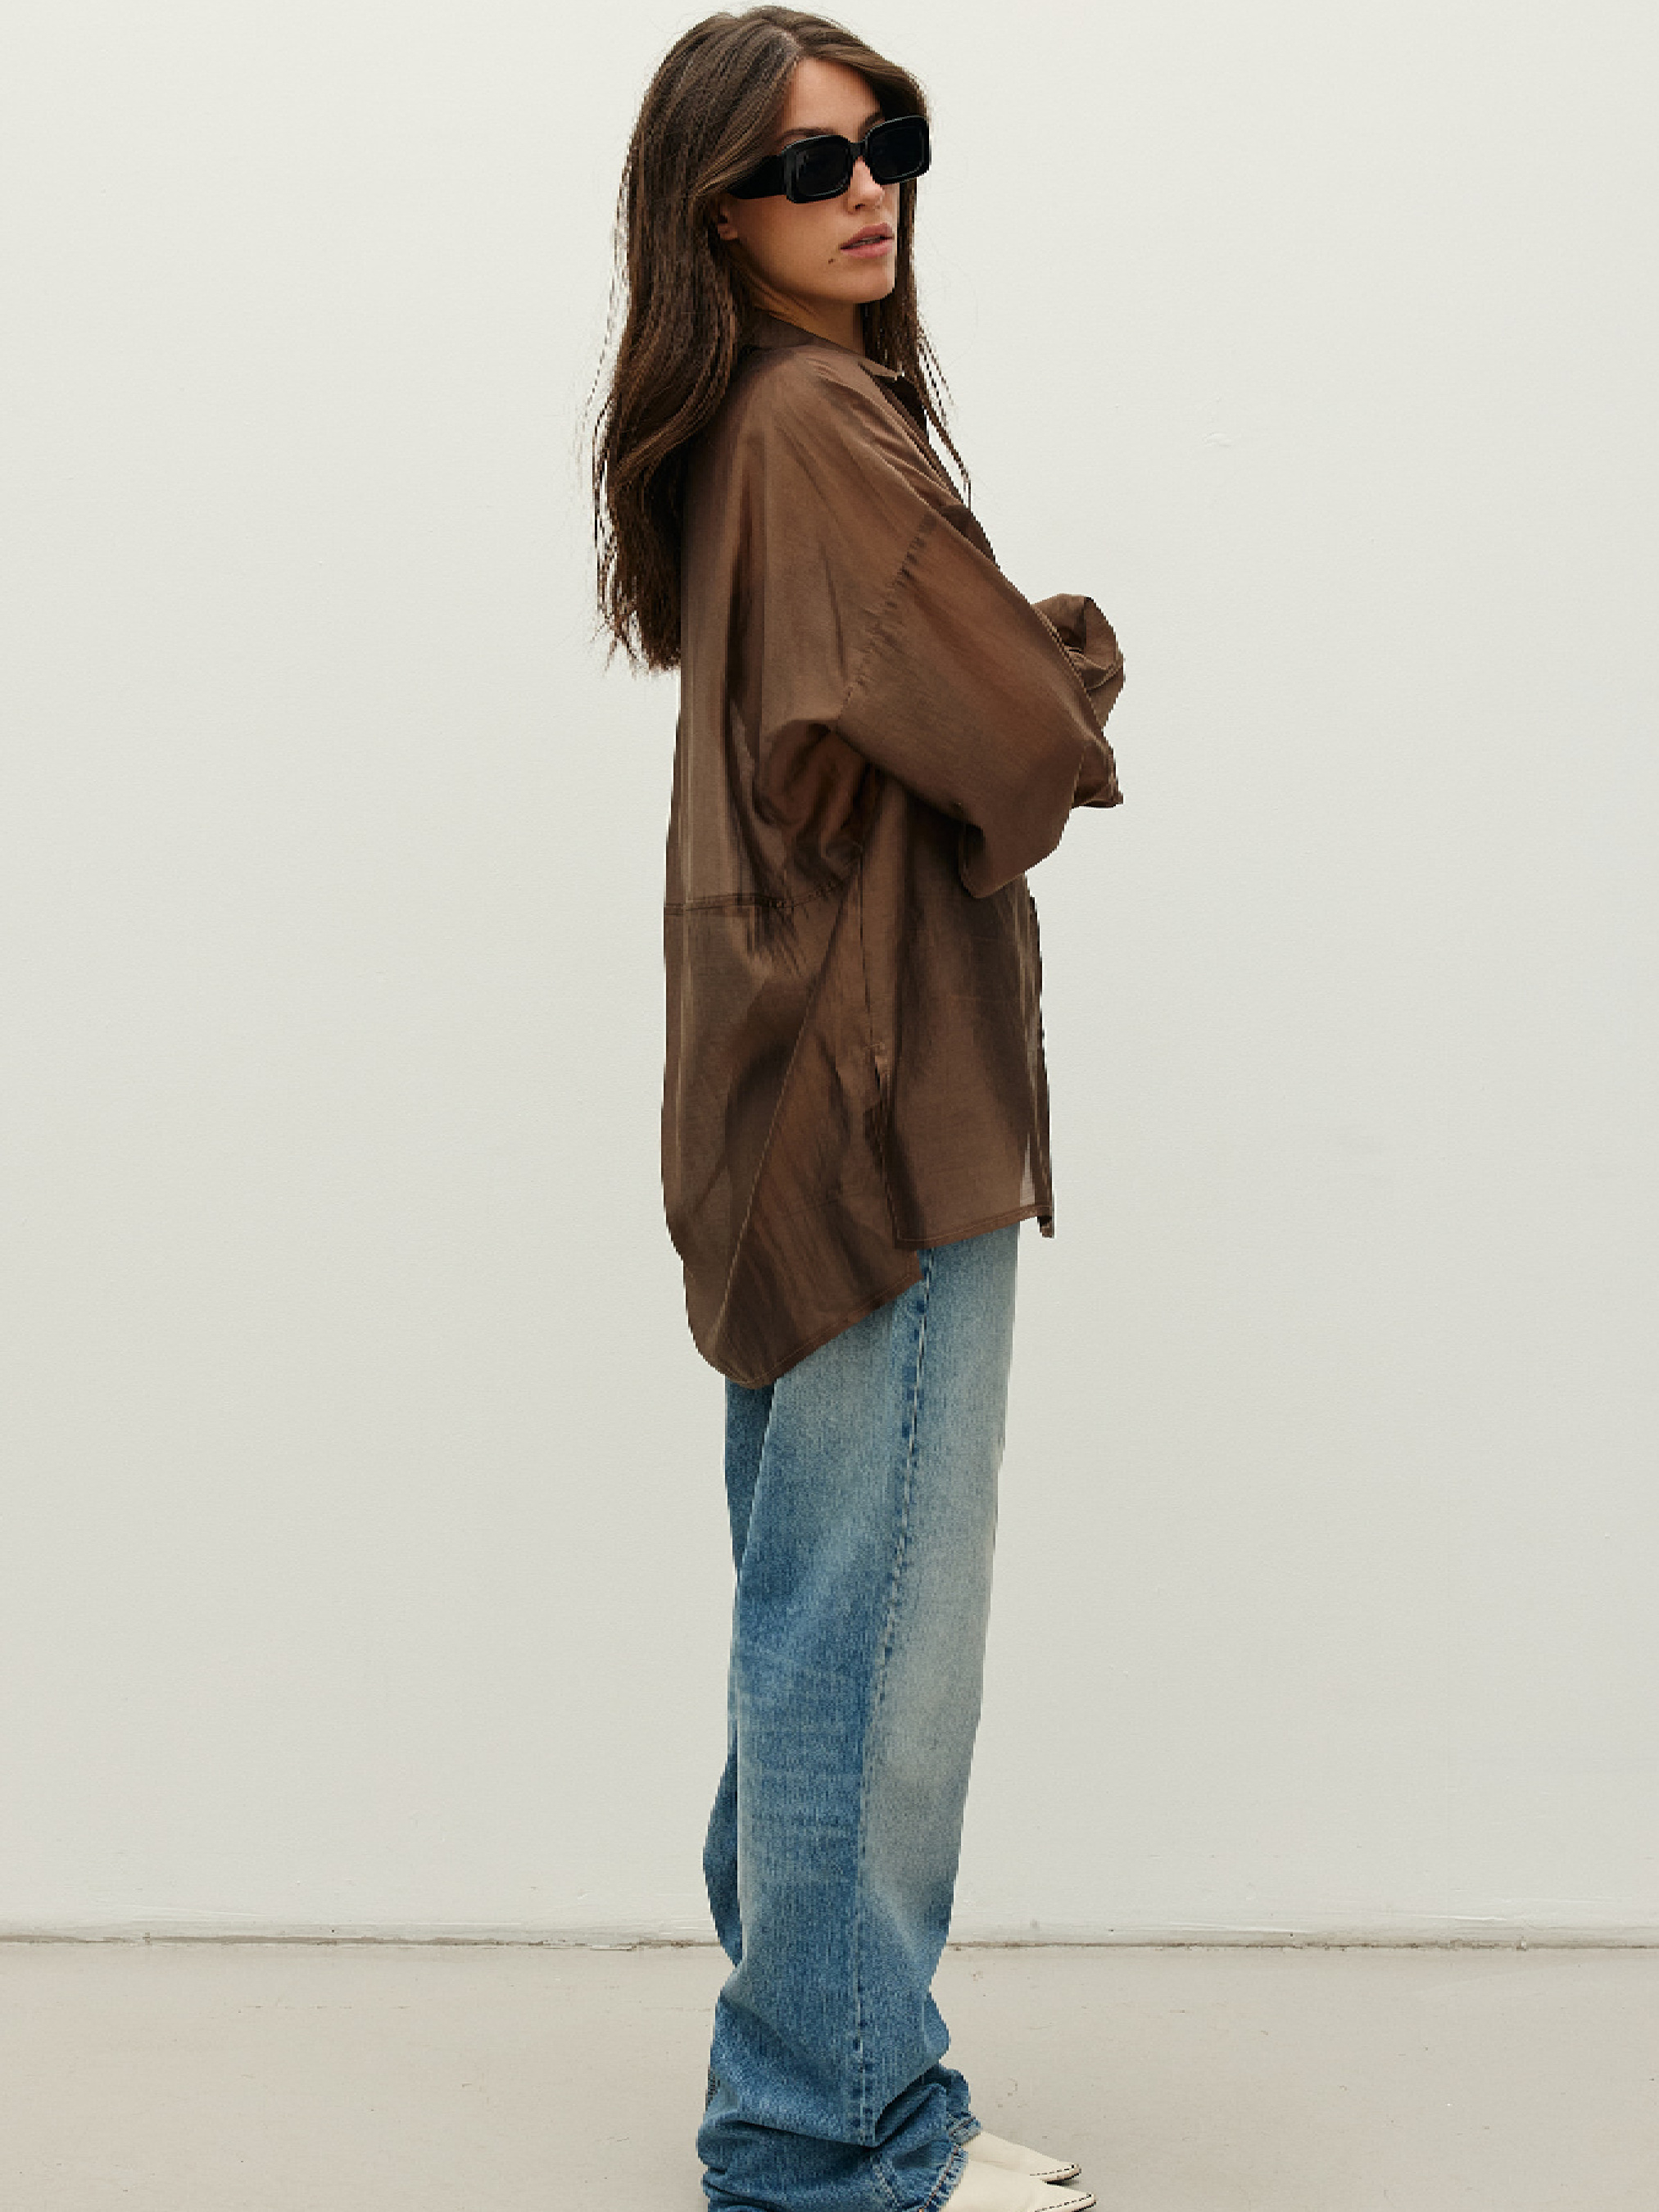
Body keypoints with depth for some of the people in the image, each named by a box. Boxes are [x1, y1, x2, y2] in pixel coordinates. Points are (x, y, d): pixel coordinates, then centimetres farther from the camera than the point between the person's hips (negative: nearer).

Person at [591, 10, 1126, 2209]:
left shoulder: (746, 432, 15)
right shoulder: (824, 426, -15)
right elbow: (1032, 747, -17)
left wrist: (1039, 658, 2)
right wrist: (1083, 661, 5)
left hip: (801, 1102, 11)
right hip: (886, 1101, -11)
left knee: (817, 1626, 16)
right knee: (880, 1637, -3)